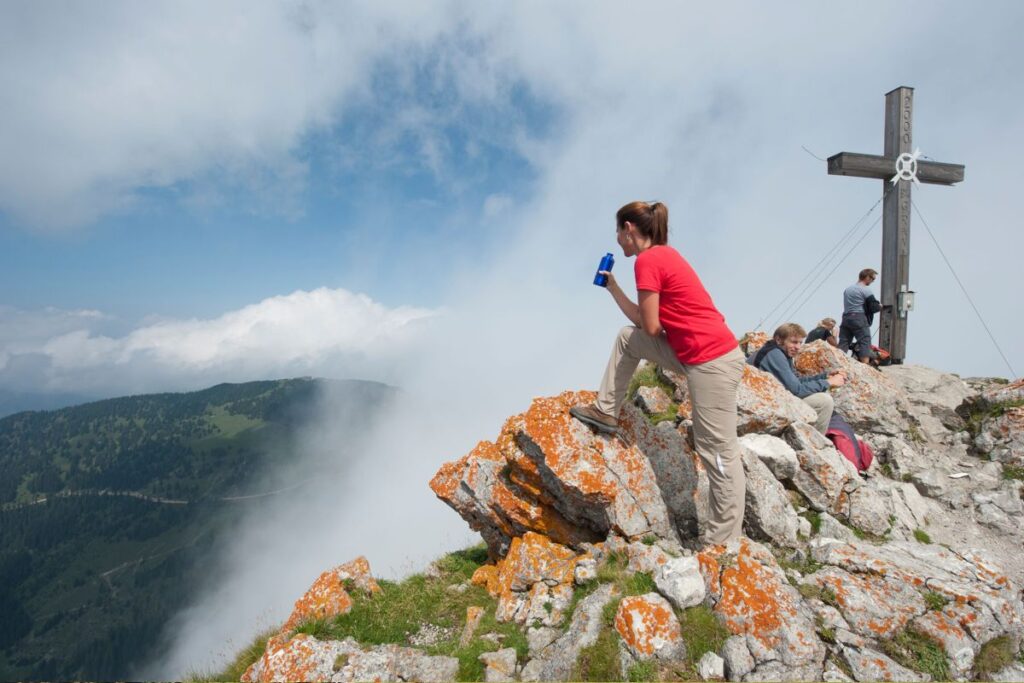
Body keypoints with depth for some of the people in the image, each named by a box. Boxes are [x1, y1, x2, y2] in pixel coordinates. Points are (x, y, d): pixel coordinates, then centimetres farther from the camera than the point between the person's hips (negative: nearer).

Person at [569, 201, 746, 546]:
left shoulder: (647, 260, -13)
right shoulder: (663, 254, 15)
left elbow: (651, 327, -13)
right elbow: (643, 323, 17)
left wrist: (656, 320, 9)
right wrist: (612, 287, 18)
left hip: (712, 362, -10)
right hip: (696, 355, 10)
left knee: (718, 451, -1)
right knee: (627, 338, 16)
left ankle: (724, 540, 12)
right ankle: (606, 412, 24)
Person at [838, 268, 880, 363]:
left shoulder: (847, 289, 17)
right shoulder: (866, 291, -6)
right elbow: (874, 307, -8)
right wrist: (880, 307, 14)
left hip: (845, 318, 7)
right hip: (859, 319, -7)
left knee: (843, 344, 6)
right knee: (865, 343, -4)